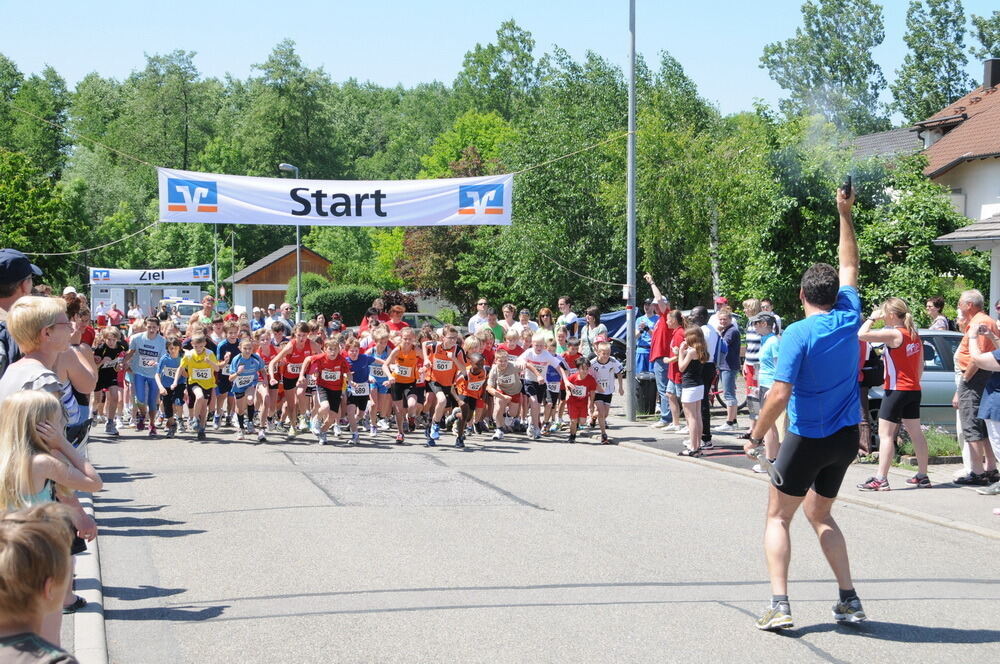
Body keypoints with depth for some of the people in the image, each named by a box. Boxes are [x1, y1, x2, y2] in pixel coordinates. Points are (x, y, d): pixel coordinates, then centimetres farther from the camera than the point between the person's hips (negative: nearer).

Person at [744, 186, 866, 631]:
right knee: (819, 514, 21)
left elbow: (780, 395, -23)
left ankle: (779, 604, -7)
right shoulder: (849, 319, -2)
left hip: (808, 440, -6)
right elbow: (848, 266, 15)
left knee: (778, 517, 6)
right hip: (846, 438, 6)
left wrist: (756, 436, -11)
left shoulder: (797, 334, -18)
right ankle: (849, 600, 14)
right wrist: (845, 214, 21)